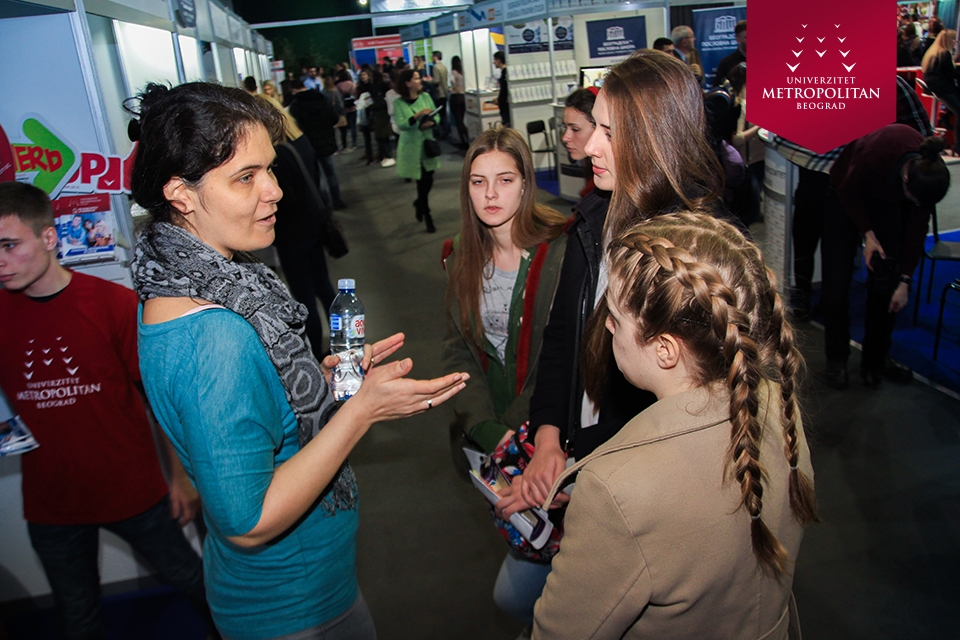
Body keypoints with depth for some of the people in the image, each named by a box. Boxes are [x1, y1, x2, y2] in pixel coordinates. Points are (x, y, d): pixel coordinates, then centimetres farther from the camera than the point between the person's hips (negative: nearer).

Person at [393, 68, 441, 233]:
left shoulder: (425, 96, 2)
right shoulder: (398, 103, -9)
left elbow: (437, 116, 4)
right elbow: (401, 125, -17)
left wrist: (431, 122, -18)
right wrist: (418, 115, -25)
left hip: (428, 143, 4)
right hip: (411, 147, -4)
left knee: (428, 180, 6)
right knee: (423, 181, -1)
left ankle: (419, 204, 37)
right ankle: (427, 216, 15)